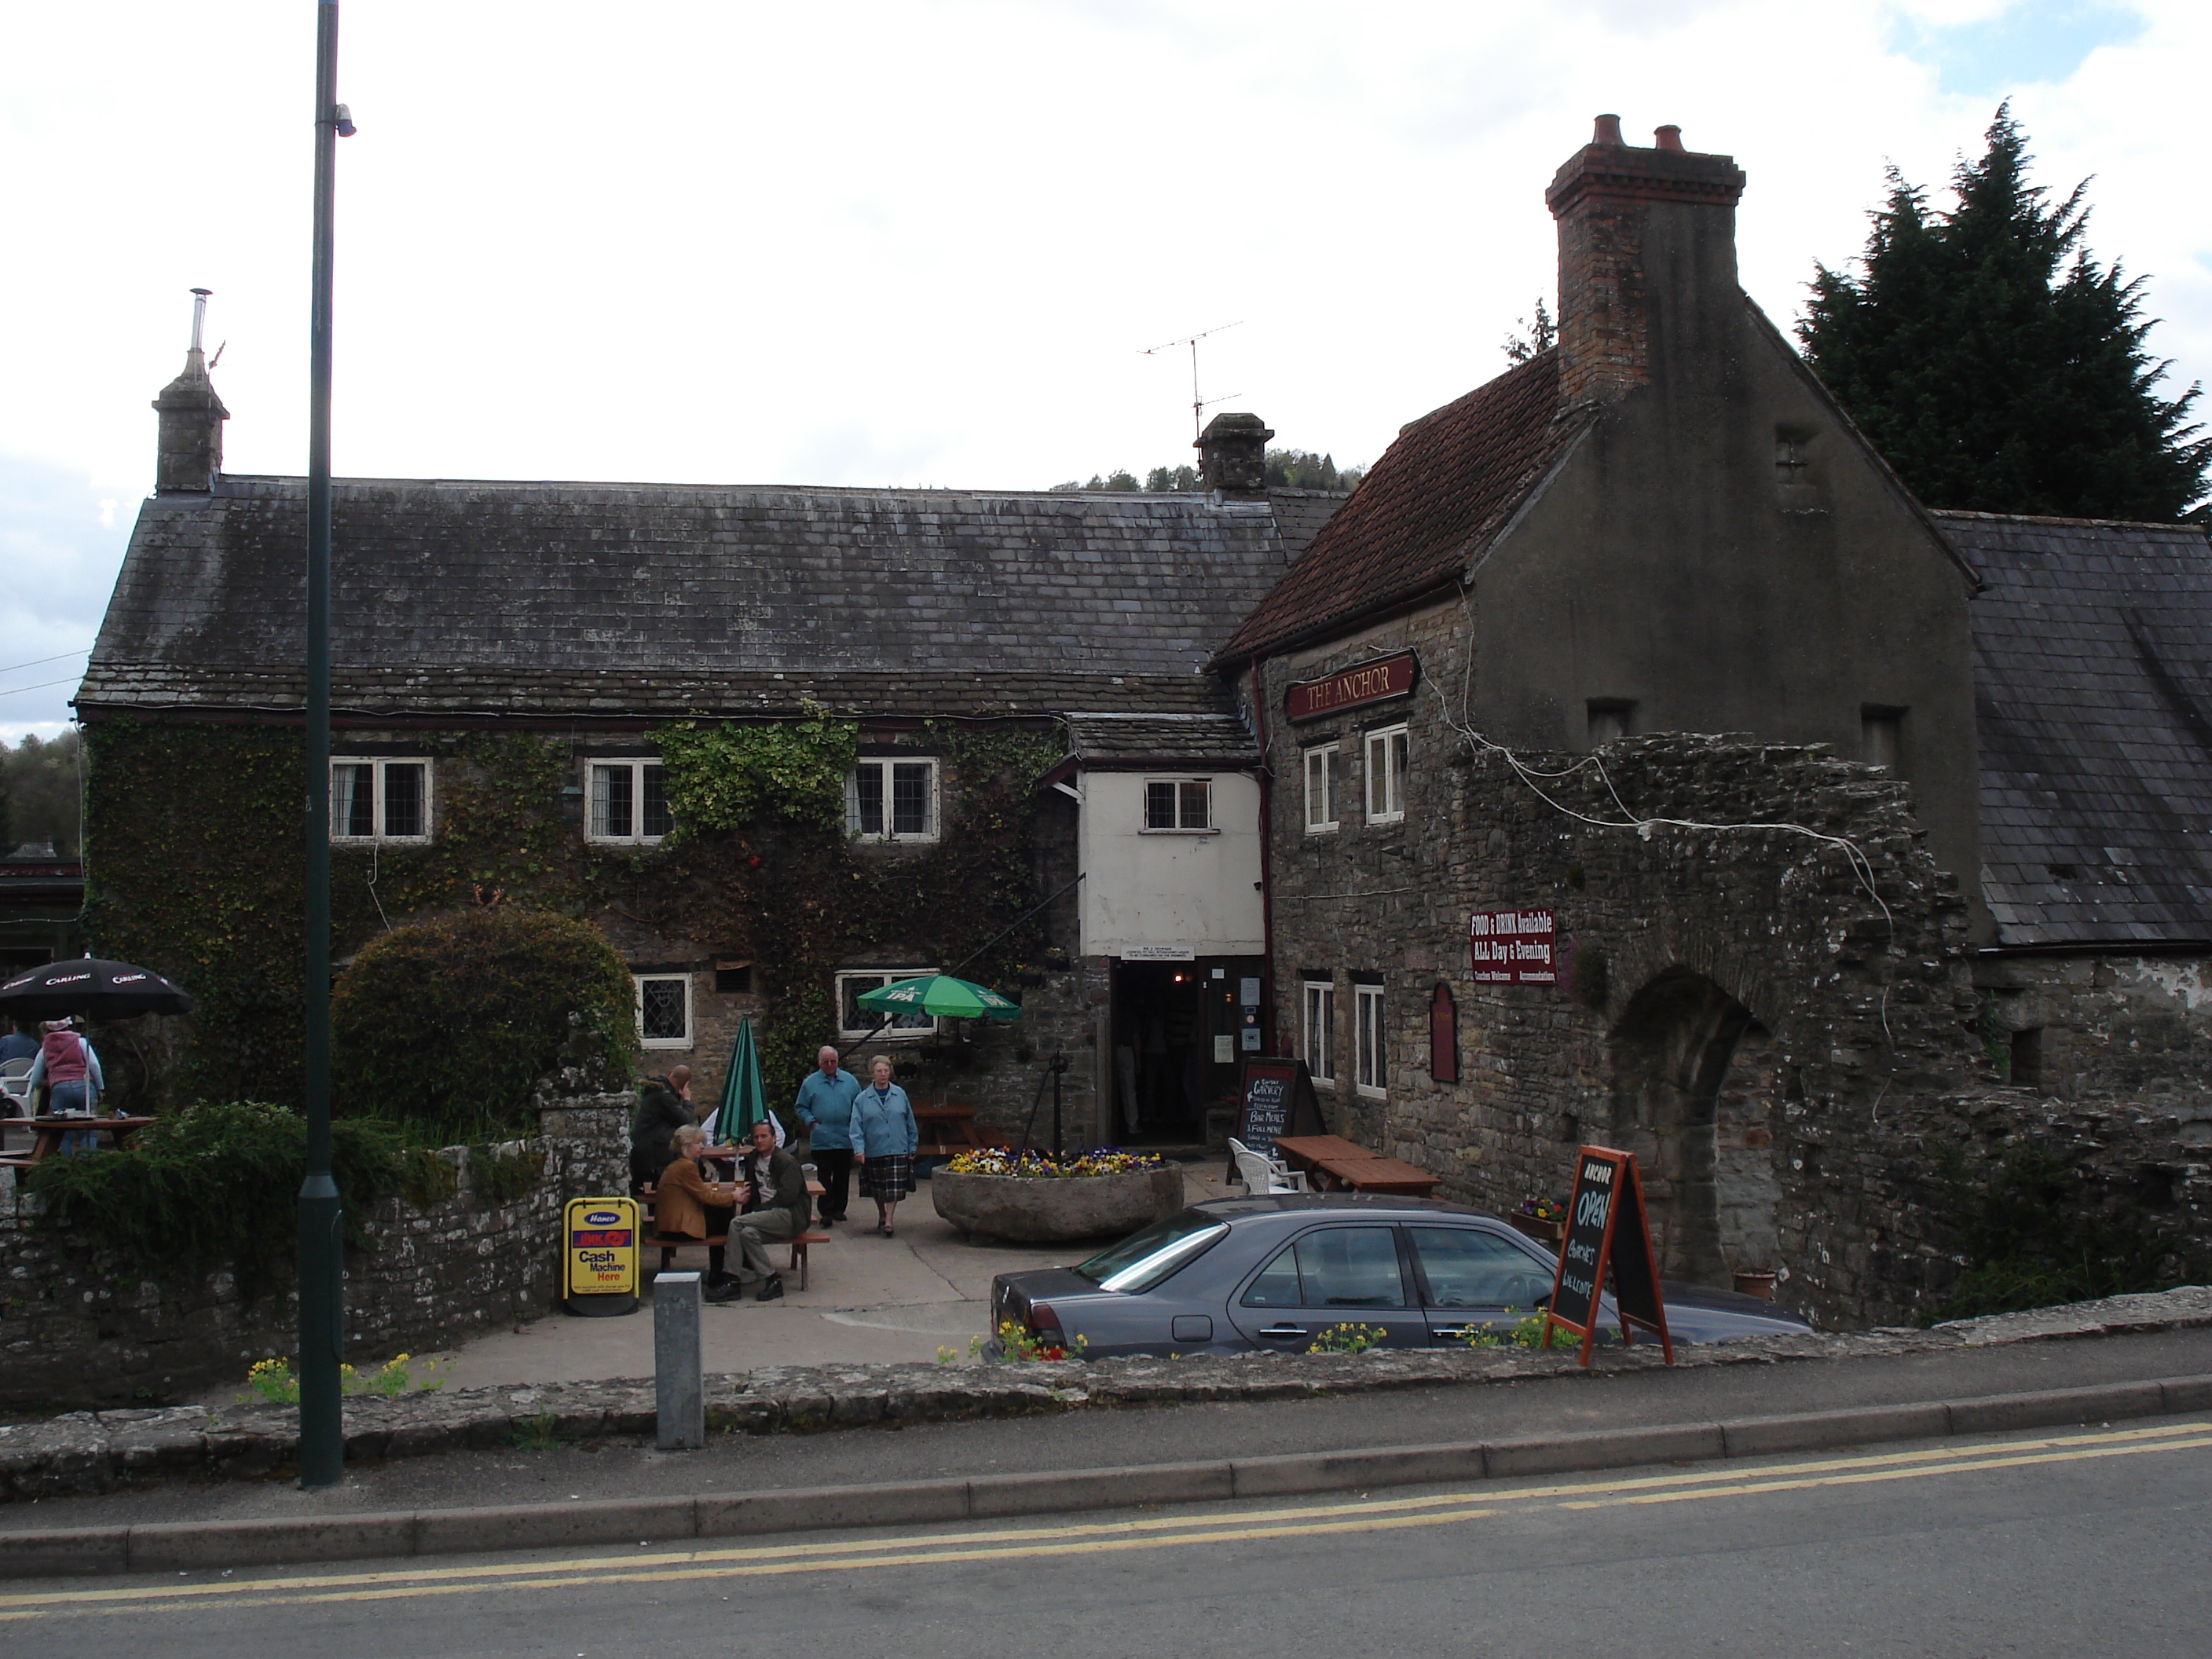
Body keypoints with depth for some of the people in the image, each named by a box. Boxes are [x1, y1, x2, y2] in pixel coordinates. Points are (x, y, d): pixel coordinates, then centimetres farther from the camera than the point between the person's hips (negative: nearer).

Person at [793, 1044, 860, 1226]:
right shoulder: (810, 1082, 5)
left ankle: (839, 1209, 20)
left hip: (845, 1140, 2)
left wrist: (854, 1123, -1)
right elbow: (800, 1107, 9)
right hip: (821, 1140, -2)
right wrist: (812, 1122, -5)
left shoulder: (850, 1081, 8)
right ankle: (826, 1212, -4)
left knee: (843, 1177, 9)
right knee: (824, 1177, -4)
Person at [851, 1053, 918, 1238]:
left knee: (894, 1188, -7)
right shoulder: (862, 1099, 0)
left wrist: (912, 1147, 9)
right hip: (874, 1151, 0)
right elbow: (856, 1126, -5)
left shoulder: (900, 1094, 4)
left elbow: (910, 1123, 9)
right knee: (878, 1189, 12)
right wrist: (859, 1149, -17)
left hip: (898, 1149, 0)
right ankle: (882, 1217, 31)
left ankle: (888, 1222, -4)